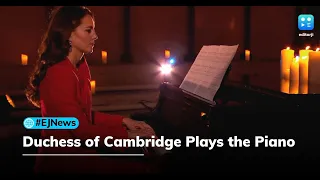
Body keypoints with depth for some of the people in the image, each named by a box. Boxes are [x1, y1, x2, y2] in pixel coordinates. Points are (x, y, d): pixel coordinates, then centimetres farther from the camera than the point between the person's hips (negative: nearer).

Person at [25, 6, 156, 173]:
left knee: (139, 159, -1)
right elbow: (82, 130, -20)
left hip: (77, 151, 9)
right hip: (62, 162, -9)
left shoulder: (78, 67, 10)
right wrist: (127, 134, -13)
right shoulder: (59, 74, -21)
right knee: (134, 167, -16)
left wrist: (123, 121, 4)